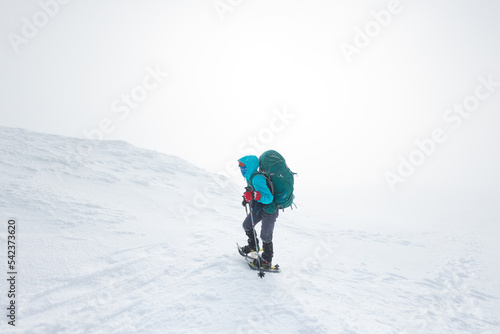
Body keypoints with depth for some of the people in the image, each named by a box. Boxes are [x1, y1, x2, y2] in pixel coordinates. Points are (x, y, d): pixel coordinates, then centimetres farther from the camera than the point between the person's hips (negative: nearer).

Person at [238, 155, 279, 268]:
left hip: (269, 210, -10)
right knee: (246, 225, 18)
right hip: (258, 208, 10)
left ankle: (267, 261, 22)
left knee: (265, 236, 2)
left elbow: (268, 198, -35)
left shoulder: (257, 179, -31)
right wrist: (248, 197, 17)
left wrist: (254, 195, -47)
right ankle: (253, 245, 42)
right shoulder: (250, 177, 0)